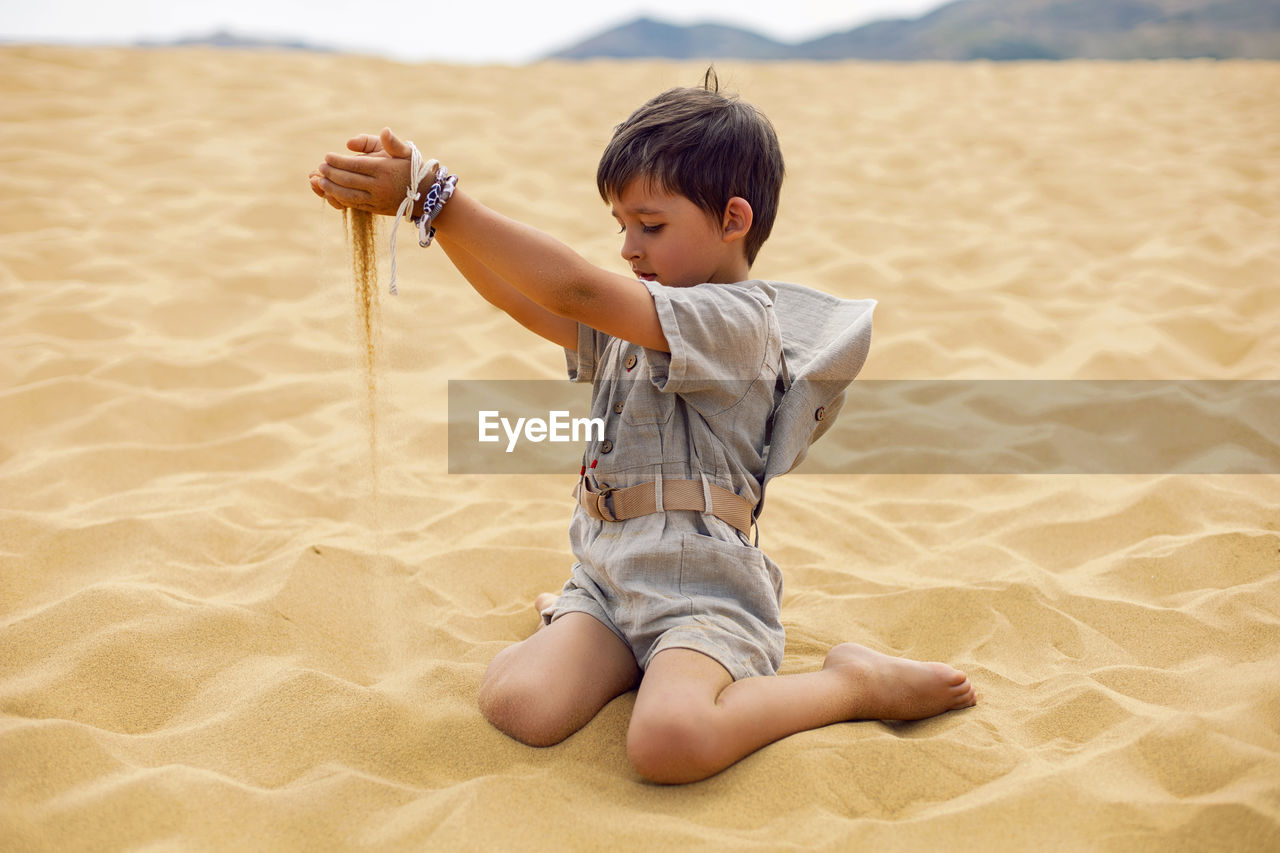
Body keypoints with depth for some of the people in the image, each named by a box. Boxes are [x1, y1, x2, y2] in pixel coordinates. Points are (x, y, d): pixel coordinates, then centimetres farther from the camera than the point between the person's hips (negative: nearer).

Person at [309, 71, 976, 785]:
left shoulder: (737, 319, -13)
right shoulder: (630, 321, 17)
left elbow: (578, 290, -23)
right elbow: (522, 297, 7)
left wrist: (435, 196, -26)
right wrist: (418, 194, -6)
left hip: (704, 589, -7)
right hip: (608, 578, 7)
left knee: (668, 740, -34)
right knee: (516, 703, -19)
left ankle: (853, 683, -6)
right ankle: (636, 652, 14)